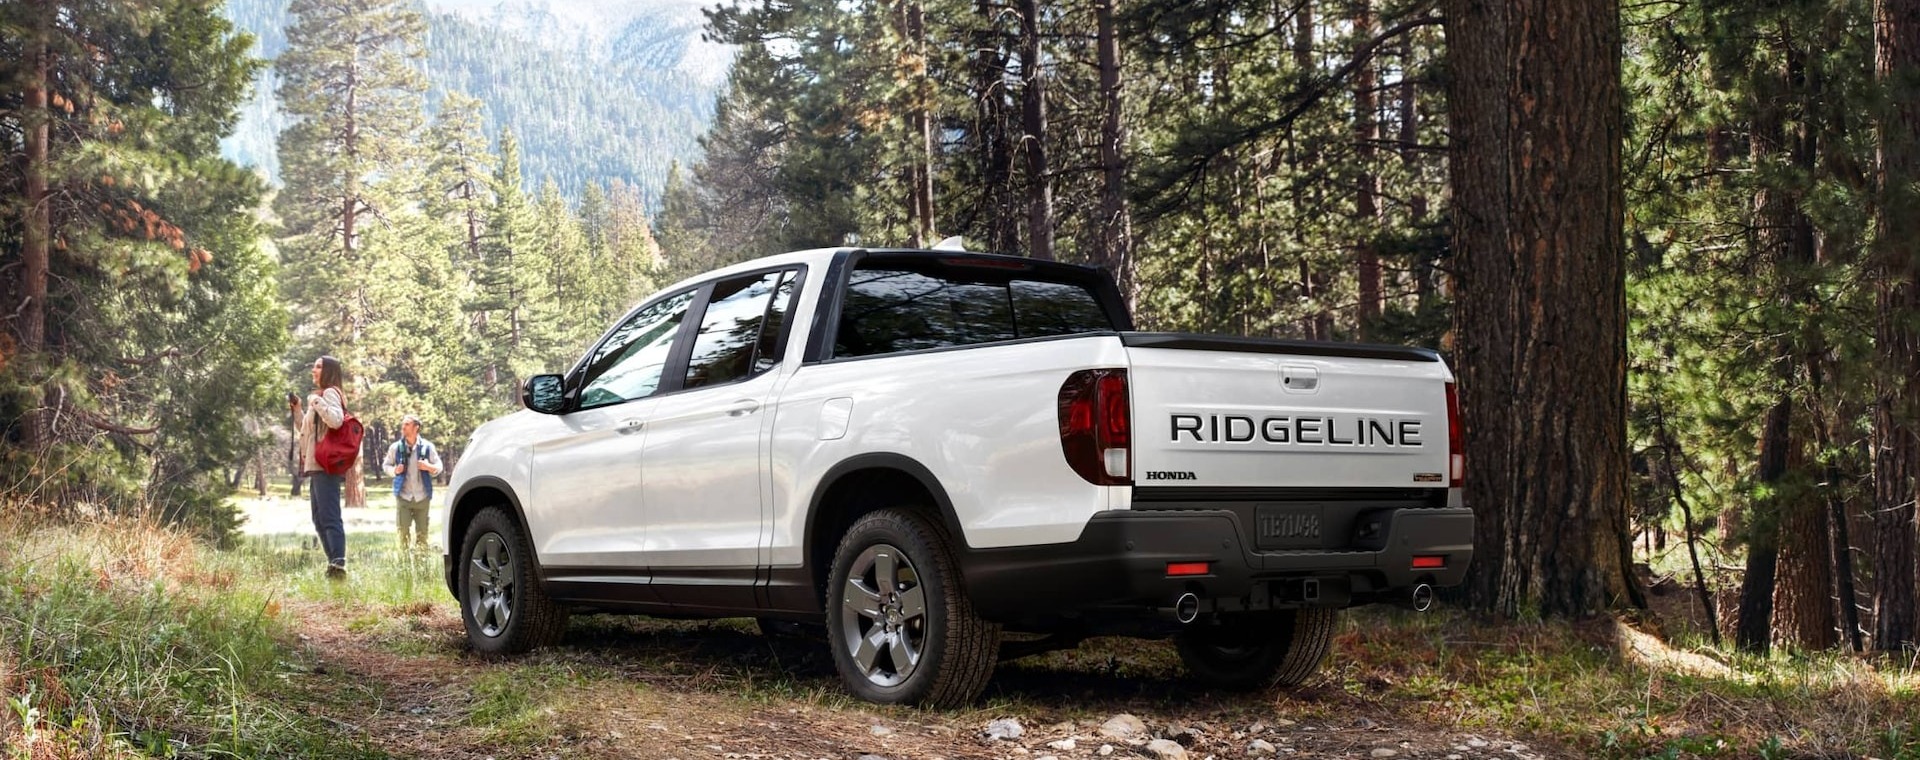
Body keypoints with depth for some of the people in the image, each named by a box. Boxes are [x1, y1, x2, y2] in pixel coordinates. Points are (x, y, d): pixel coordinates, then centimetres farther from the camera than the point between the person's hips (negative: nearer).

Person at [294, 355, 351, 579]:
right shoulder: (321, 395, 23)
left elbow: (336, 420, -26)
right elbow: (309, 430, 31)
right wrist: (298, 411, 20)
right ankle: (334, 564, 13)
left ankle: (338, 565, -22)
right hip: (317, 466, 11)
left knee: (329, 517, -17)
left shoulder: (330, 393, -6)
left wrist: (316, 401, -18)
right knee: (320, 519, 11)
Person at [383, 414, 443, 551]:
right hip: (403, 497, 0)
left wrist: (429, 467, -14)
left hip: (422, 497, 0)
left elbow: (439, 467, 8)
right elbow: (386, 465, 15)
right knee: (403, 531, -6)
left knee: (422, 534, 2)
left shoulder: (427, 447, 2)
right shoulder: (396, 447, 3)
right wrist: (394, 470, -7)